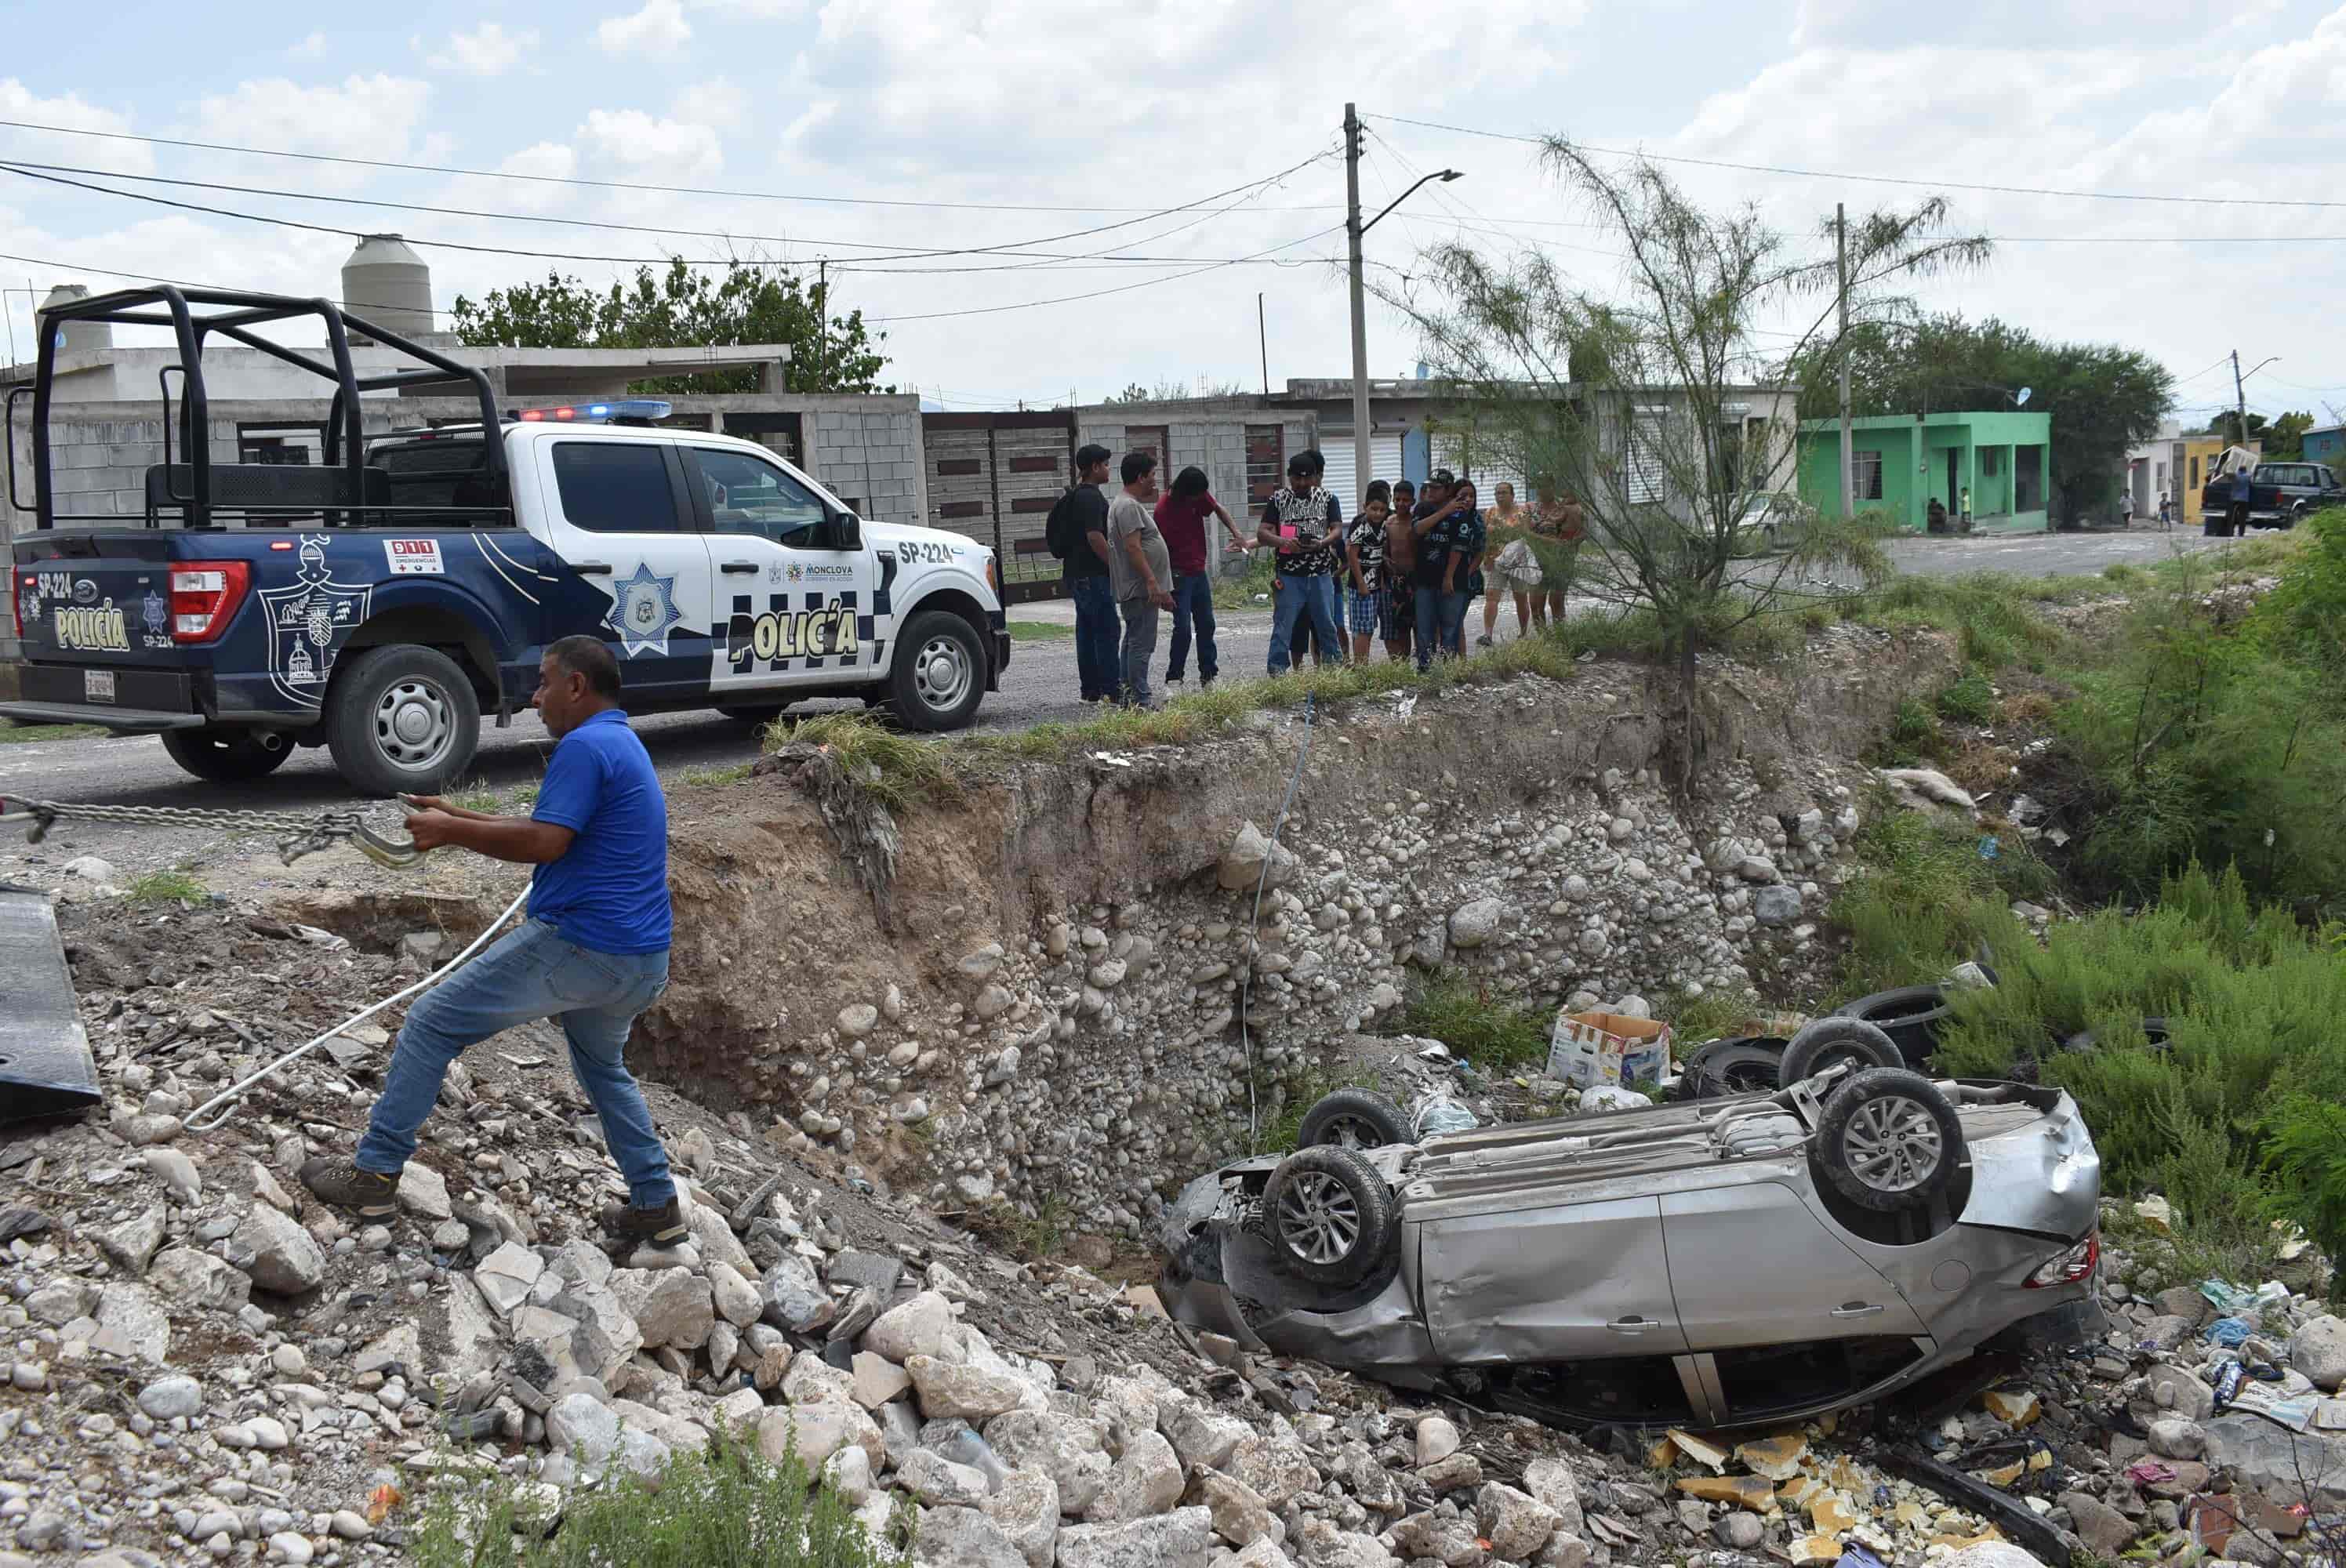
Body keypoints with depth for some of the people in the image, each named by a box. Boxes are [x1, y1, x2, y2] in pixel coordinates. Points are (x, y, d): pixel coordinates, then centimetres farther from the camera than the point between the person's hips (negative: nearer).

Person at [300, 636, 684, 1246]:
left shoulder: (585, 745, -13)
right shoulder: (624, 745, 19)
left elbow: (543, 842, -22)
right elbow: (544, 830, 24)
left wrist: (451, 831, -9)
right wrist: (457, 816, 20)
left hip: (579, 945, -9)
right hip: (642, 964, 10)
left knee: (431, 1024, 3)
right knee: (603, 1068, 31)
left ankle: (375, 1173, 9)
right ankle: (655, 1204, 25)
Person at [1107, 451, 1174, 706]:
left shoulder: (1131, 504, 20)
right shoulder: (1129, 506, -15)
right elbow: (1132, 547, -23)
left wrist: (1161, 589, 26)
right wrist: (1152, 582, -26)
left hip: (1140, 590, 11)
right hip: (1142, 590, -11)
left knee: (1134, 644, 14)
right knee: (1141, 646, -11)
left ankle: (1129, 697, 19)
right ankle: (1140, 700, -12)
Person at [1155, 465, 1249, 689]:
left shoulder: (1199, 495, -2)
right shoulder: (1164, 509, -19)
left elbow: (1218, 509, 17)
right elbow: (1161, 547, -15)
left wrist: (1237, 534, 5)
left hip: (1200, 572, 7)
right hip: (1180, 575, -7)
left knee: (1206, 625, 10)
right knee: (1182, 628, -10)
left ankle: (1208, 675, 19)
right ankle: (1173, 679, -2)